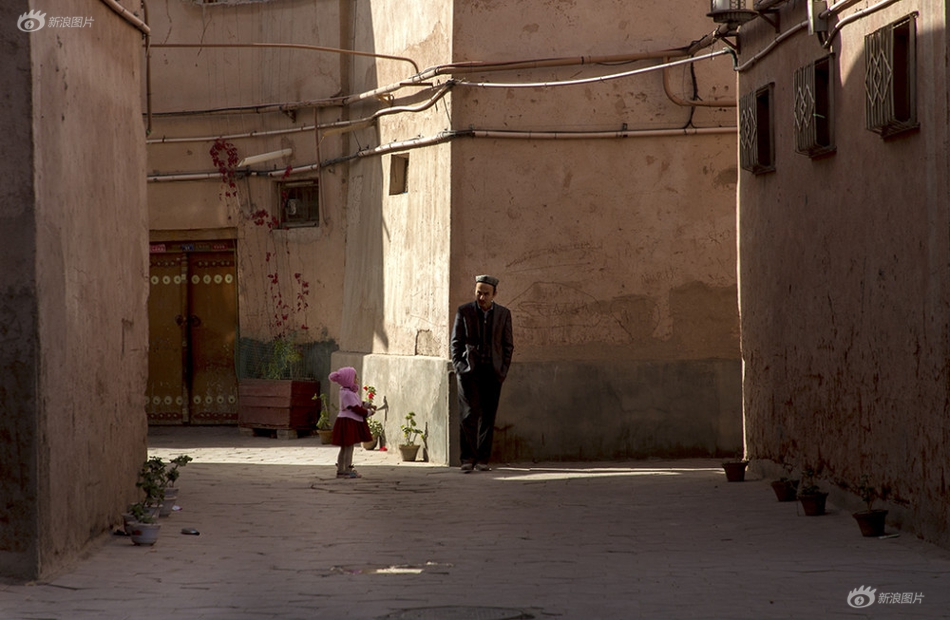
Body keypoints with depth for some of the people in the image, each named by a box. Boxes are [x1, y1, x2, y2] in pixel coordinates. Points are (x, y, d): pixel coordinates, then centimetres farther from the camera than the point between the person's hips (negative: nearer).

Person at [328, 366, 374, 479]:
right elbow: (356, 408, -20)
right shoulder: (348, 393, -20)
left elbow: (358, 403, 23)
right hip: (348, 422, -11)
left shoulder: (351, 392, 12)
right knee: (349, 447, -6)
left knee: (345, 448, 14)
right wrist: (368, 413, -9)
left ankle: (340, 470, 19)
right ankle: (348, 470, -4)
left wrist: (367, 405, 9)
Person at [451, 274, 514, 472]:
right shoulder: (464, 311, 4)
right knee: (469, 413, -11)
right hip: (469, 369, -2)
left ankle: (482, 459, 7)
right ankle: (468, 458, -12)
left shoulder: (503, 314, 7)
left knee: (488, 416, 1)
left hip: (492, 371, 2)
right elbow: (456, 342, 6)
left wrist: (503, 369, 1)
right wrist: (458, 367, -3)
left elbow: (508, 345, 11)